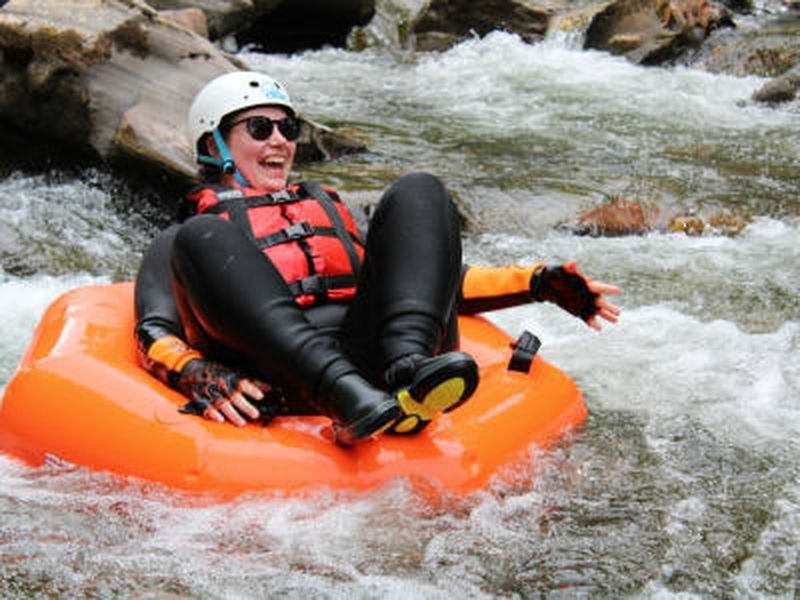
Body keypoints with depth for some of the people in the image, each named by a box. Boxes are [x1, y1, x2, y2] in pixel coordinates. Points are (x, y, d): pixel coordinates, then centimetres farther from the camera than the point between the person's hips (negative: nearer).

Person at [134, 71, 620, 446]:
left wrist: (538, 282, 21)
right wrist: (201, 379, -17)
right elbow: (155, 334, 7)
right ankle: (351, 401, -46)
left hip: (371, 352, 4)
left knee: (419, 192, -7)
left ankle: (407, 370, -35)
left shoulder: (327, 207, 37)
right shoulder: (184, 239, 24)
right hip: (280, 384, -3)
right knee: (203, 239, -25)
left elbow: (434, 279, 33)